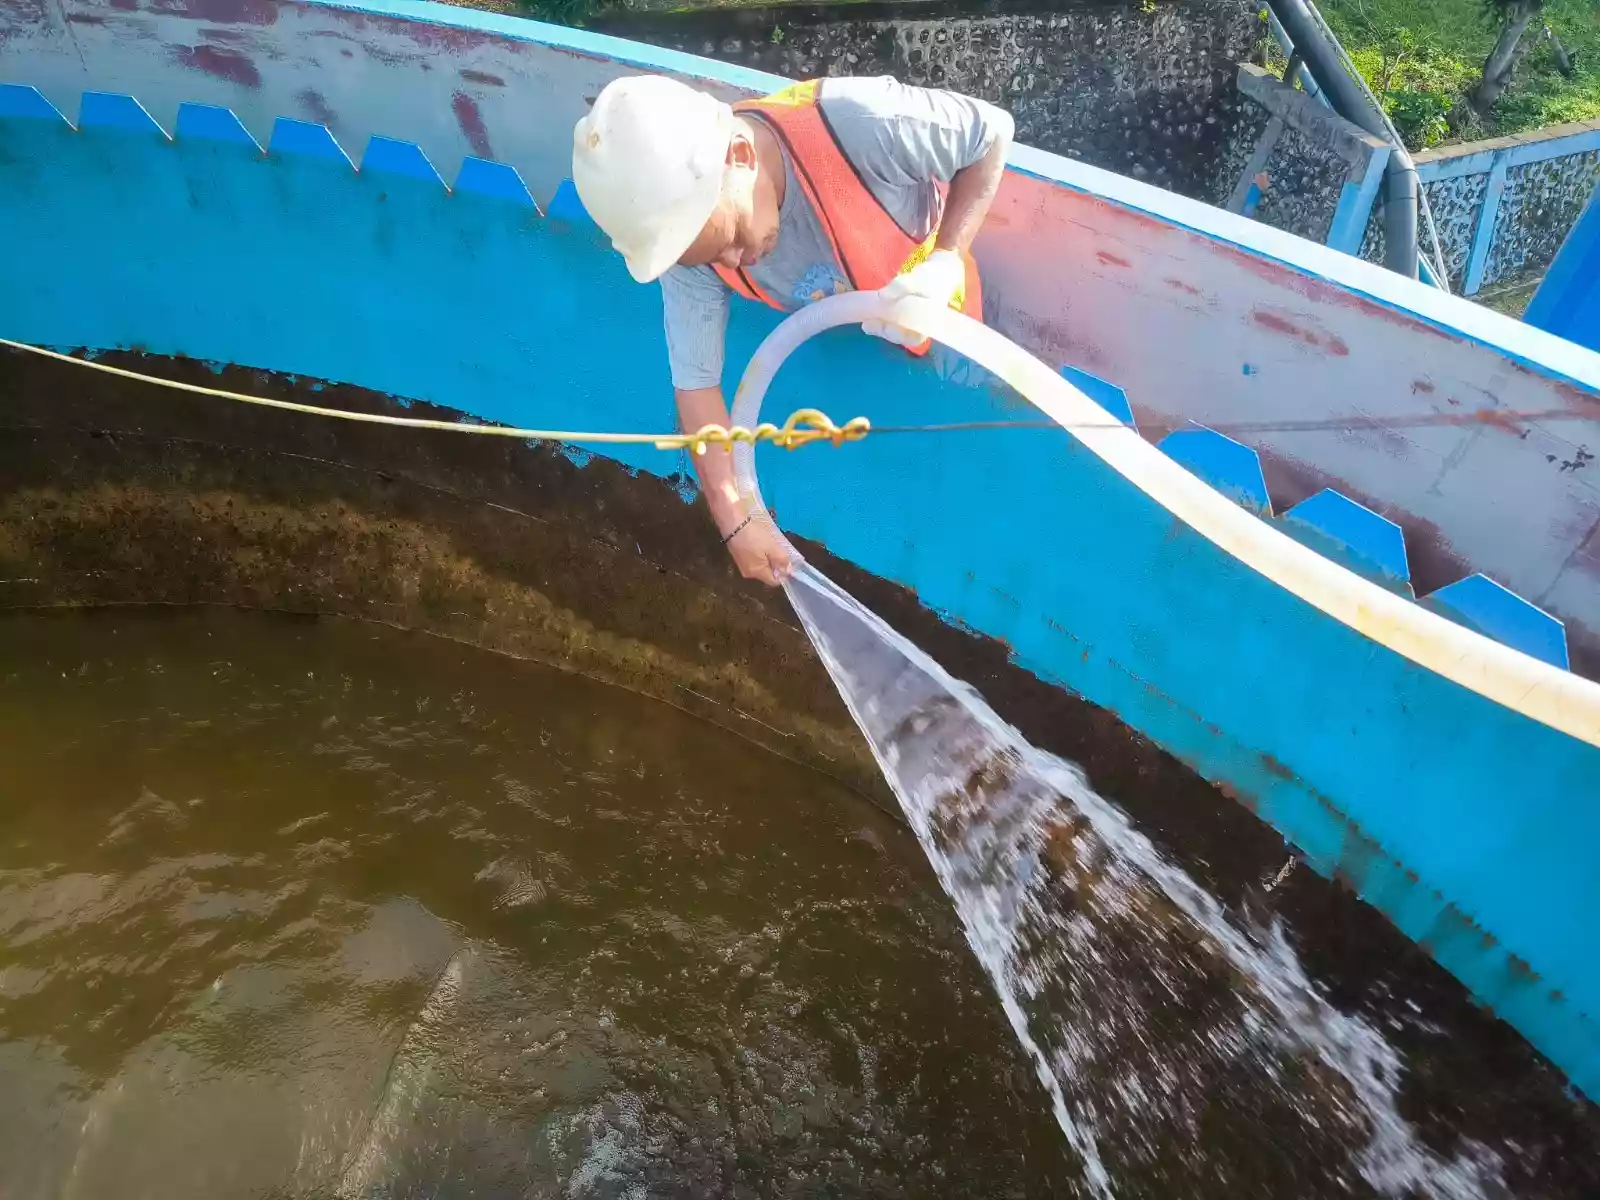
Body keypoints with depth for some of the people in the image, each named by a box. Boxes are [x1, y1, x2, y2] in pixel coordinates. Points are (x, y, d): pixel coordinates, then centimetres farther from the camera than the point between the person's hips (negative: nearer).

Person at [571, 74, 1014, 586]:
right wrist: (736, 520, -31)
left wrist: (946, 260, -41)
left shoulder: (859, 125, -46)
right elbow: (695, 382, -28)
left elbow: (993, 131, -29)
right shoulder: (686, 236, -34)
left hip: (932, 304, -2)